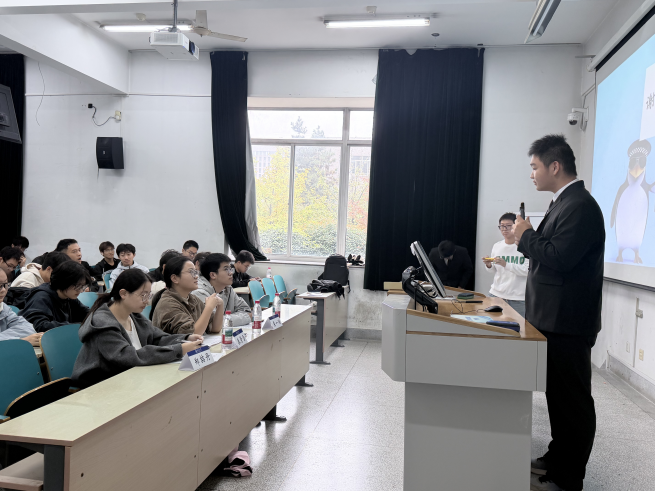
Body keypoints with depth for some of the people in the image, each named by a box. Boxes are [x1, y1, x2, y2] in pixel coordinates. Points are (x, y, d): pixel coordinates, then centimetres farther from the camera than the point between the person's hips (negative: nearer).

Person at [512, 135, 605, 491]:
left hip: (567, 324, -10)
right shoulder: (564, 202, 15)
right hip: (554, 318, 11)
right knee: (559, 394, 20)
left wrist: (526, 236, -14)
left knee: (571, 398, 1)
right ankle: (558, 459, 34)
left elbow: (561, 257, -26)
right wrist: (529, 238, 8)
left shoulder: (580, 205, -18)